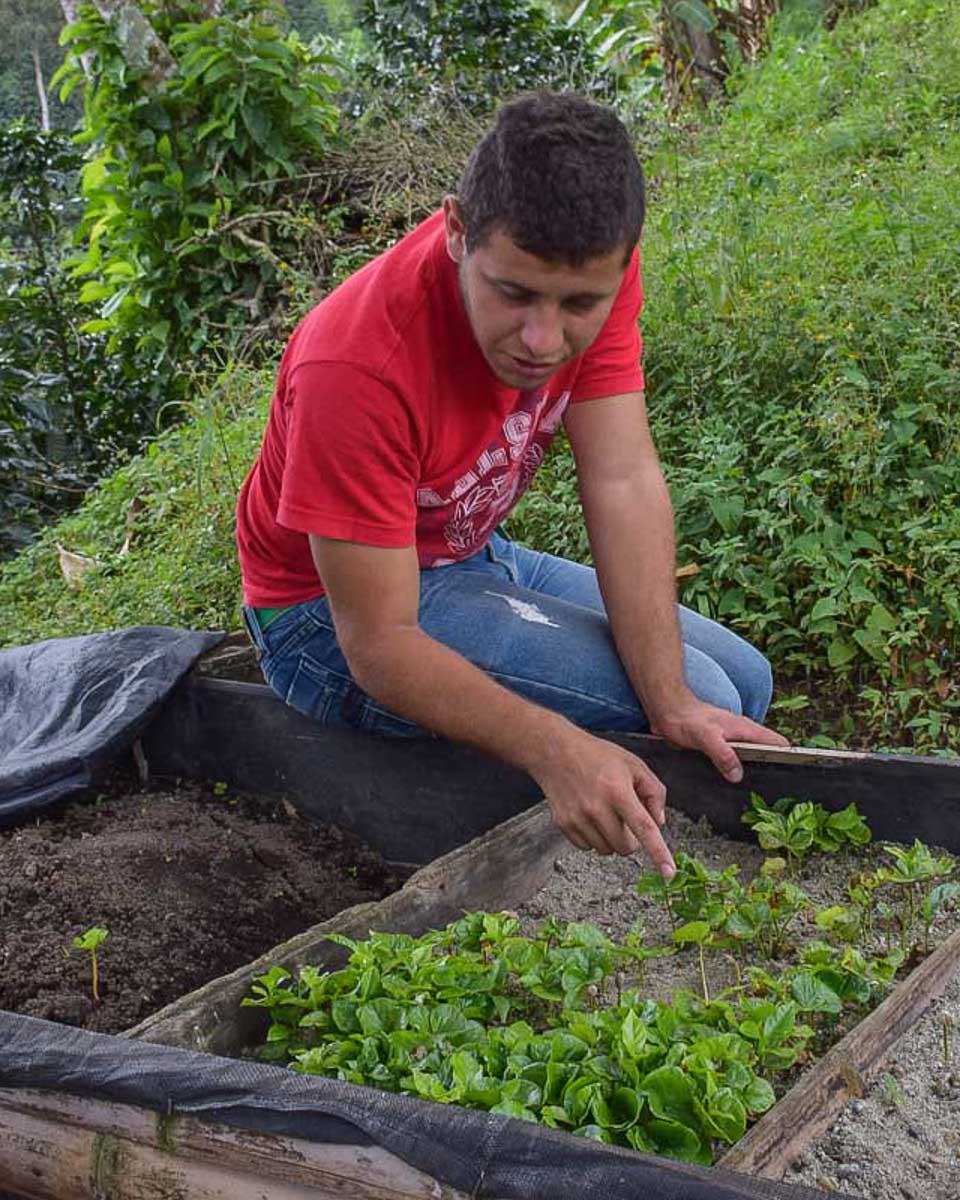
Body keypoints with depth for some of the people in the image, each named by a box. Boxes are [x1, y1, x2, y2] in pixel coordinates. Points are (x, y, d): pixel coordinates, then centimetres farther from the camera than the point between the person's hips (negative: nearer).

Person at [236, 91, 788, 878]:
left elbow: (625, 482, -21)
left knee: (743, 682, 6)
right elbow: (379, 643, -31)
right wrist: (553, 748, -44)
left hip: (472, 558, 7)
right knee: (706, 691, -19)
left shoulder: (592, 271, -17)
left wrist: (671, 703, -29)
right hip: (339, 614, -7)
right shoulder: (357, 366, -35)